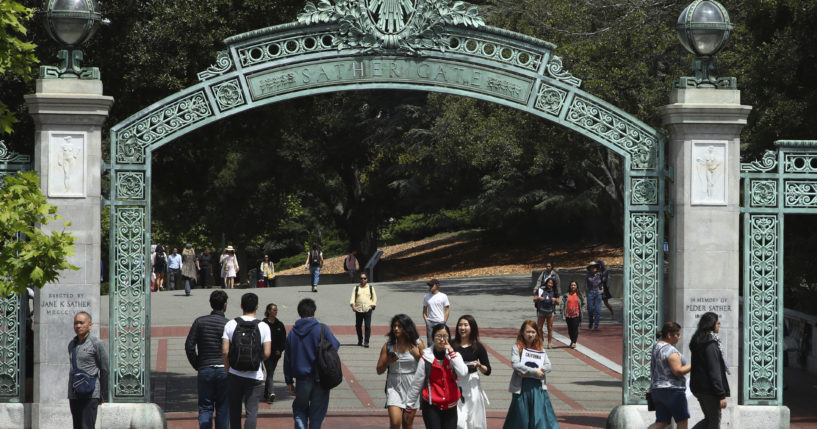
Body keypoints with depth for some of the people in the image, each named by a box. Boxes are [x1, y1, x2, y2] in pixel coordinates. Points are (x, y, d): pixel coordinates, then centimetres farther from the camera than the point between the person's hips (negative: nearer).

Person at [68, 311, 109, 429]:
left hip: (90, 394, -7)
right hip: (74, 395, 7)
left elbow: (104, 370, -2)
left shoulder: (96, 343, -5)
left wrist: (103, 394, -1)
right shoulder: (71, 344, 14)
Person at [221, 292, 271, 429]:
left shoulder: (231, 325, -3)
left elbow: (224, 352, -7)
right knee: (252, 412, -1)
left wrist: (228, 369, 7)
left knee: (235, 411, 15)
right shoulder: (263, 327, -5)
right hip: (255, 376, -2)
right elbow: (267, 354, -9)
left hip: (234, 375, 2)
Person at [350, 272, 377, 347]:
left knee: (368, 326, -10)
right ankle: (360, 340, 25)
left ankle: (366, 342, -8)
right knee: (358, 326, 7)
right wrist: (353, 306, -13)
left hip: (368, 310, -1)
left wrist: (372, 306, -2)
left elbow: (374, 298, 13)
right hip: (358, 310, 1)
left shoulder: (371, 288, 11)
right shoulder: (356, 288, 11)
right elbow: (352, 298, 3)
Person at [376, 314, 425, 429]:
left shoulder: (417, 344, 0)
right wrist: (388, 362, -14)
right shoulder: (388, 346, 2)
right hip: (394, 386, 0)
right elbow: (379, 370, 5)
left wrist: (417, 355, -13)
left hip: (412, 386, 0)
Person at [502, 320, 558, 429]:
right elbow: (515, 364, -14)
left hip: (538, 387, 2)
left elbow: (548, 366, -1)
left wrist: (527, 373, -14)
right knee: (521, 417, 3)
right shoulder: (516, 347, 0)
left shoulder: (540, 349, 10)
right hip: (521, 387, -2)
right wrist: (534, 371, -16)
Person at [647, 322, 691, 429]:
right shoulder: (670, 350, -17)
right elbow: (678, 371, -22)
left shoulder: (656, 347, 13)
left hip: (657, 389, 9)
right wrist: (693, 366, -11)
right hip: (672, 390, -9)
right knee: (682, 420, 6)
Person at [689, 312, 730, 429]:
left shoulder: (697, 342, 12)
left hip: (698, 387, 9)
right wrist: (721, 395, -19)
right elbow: (714, 372, -20)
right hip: (709, 389, -9)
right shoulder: (711, 344, -16)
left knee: (709, 419, 18)